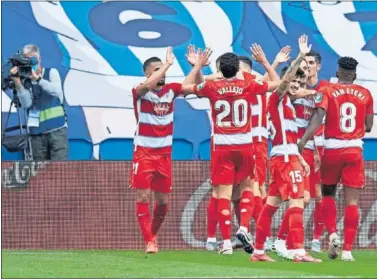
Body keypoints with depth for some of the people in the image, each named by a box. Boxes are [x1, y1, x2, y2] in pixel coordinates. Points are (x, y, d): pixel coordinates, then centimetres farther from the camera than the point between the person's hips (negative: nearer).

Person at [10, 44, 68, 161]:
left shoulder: (51, 72, 3)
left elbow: (57, 91, -15)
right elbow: (26, 103, -8)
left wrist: (37, 79, -26)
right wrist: (17, 83, -18)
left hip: (57, 129, -2)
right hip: (37, 133, 2)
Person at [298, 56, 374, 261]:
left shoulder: (327, 91, -3)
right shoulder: (365, 94, 4)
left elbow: (318, 116, -17)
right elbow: (368, 126, 8)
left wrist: (304, 139, -25)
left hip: (333, 149, -1)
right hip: (355, 150, 1)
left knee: (328, 193, 19)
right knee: (352, 200, 1)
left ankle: (332, 233, -2)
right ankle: (347, 249, -4)